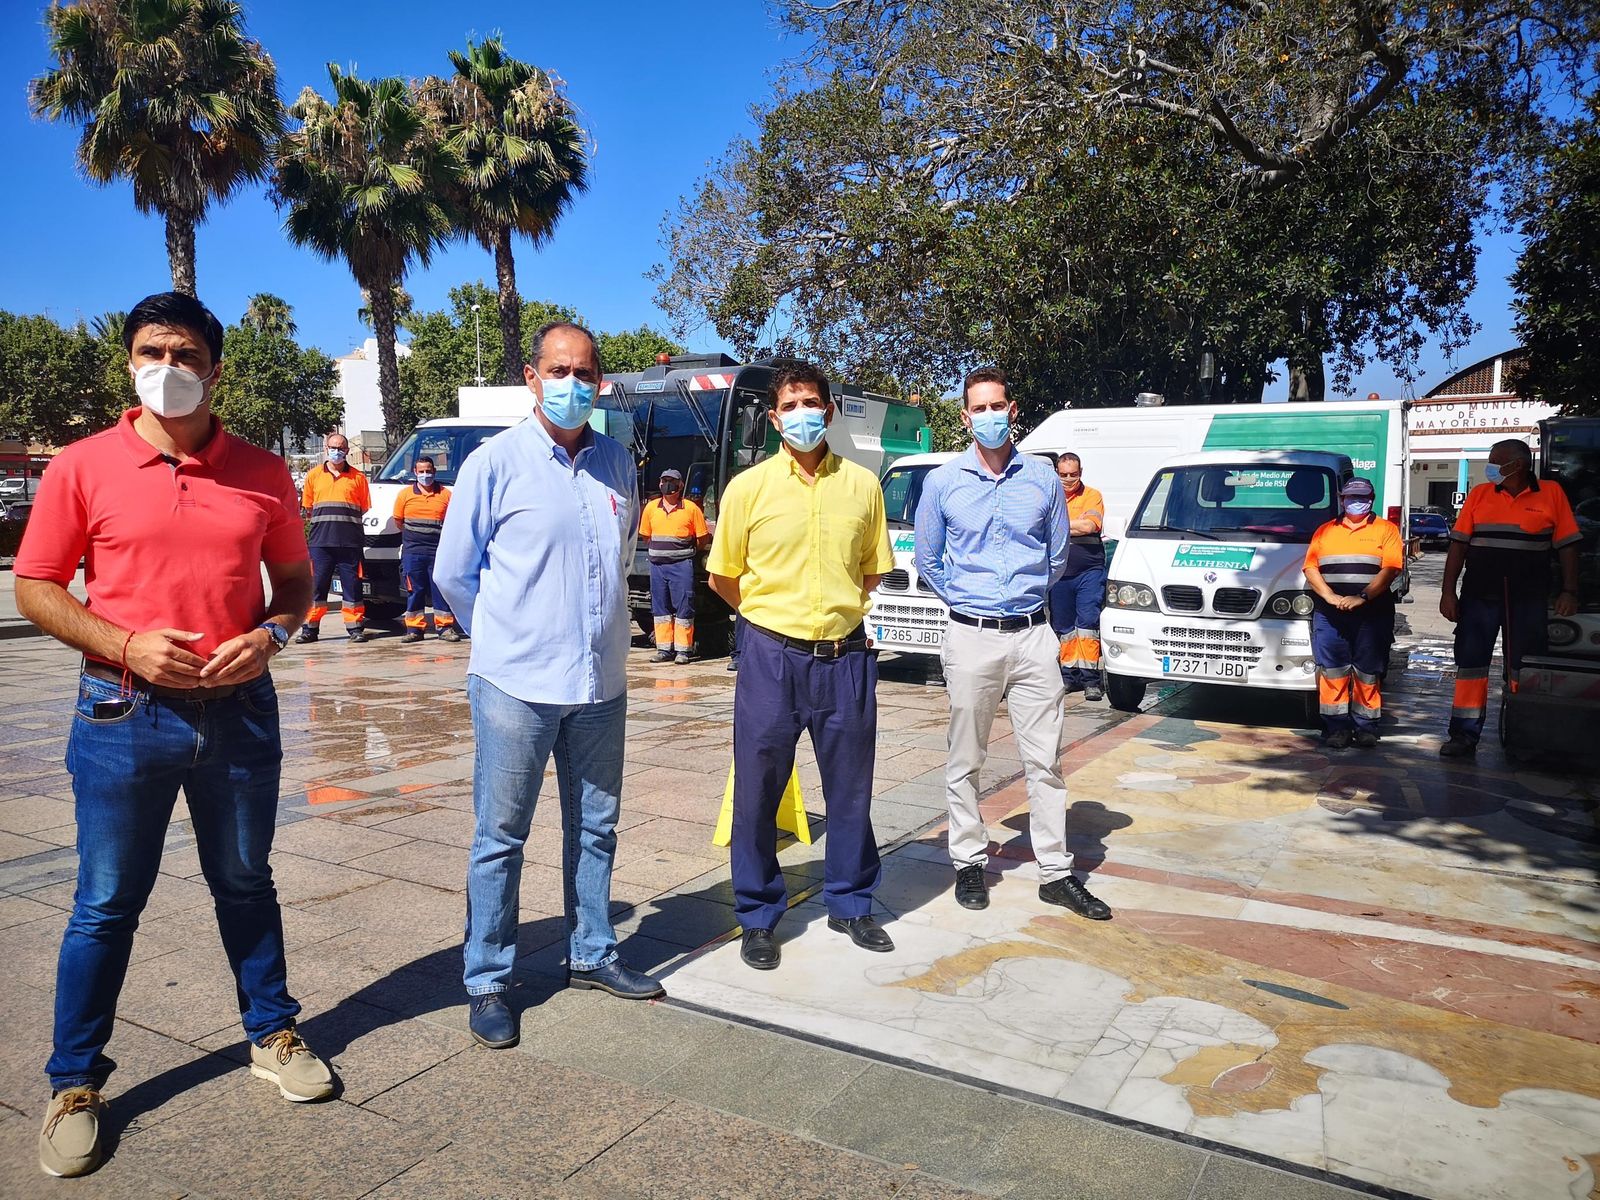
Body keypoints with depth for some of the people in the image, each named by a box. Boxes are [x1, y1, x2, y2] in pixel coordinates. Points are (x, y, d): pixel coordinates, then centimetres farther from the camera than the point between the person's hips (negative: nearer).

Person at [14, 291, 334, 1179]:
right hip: (123, 713, -1)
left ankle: (272, 1035, 34)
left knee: (245, 884, 16)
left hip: (239, 707, 2)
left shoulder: (262, 473, 2)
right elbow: (35, 587, -1)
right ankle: (74, 1084, 27)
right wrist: (126, 646, -15)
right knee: (106, 904, 9)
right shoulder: (83, 467, -4)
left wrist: (271, 634, -10)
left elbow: (294, 577, 10)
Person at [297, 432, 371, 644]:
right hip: (320, 541, 1)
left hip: (350, 542, -1)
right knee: (316, 586, 2)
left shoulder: (357, 477, 10)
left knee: (352, 585, 1)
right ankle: (310, 628, 9)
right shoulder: (313, 475, 14)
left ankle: (355, 628, 7)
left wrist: (350, 523, -1)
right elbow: (306, 509, 18)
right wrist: (315, 519, 4)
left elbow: (365, 509, 9)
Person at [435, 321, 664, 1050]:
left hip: (600, 684, 5)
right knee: (500, 838, 5)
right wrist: (507, 637, 9)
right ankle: (486, 983, 19)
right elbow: (453, 573, 0)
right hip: (516, 685, -4)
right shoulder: (497, 463, -6)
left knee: (595, 828, 15)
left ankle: (591, 956, 32)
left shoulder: (616, 462, 7)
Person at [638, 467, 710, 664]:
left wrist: (688, 553, 6)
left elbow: (704, 538, 2)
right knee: (660, 608, 7)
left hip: (682, 565, -4)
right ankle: (664, 649, 14)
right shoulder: (651, 507, 9)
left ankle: (683, 650, 3)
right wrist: (658, 551, 12)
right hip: (657, 565, 4)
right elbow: (646, 536, 18)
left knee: (683, 608, -3)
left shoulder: (691, 508, -1)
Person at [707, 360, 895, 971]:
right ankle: (758, 916, 23)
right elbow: (723, 578, 7)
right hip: (771, 656, -1)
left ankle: (850, 903, 31)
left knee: (851, 788, 12)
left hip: (845, 657, 2)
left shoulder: (862, 484, 3)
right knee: (757, 791, 5)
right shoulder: (749, 486, -2)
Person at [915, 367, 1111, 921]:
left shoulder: (1043, 477, 5)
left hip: (1033, 635, 1)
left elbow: (1058, 554, 16)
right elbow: (927, 561, 11)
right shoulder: (942, 482, 3)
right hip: (971, 637, -1)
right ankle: (969, 862, 20)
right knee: (965, 760, 6)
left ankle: (1056, 872, 13)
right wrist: (967, 600, 9)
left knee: (1045, 760, 4)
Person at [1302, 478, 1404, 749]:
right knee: (1332, 671, -3)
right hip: (1329, 614, 2)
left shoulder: (1386, 530, 10)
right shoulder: (1325, 531, 18)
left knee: (1368, 673, 0)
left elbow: (1390, 569, -2)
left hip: (1372, 614, -1)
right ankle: (1337, 727, 2)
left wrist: (1362, 597, -15)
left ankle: (1366, 727, 8)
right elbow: (1310, 567, 8)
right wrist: (1330, 597, -8)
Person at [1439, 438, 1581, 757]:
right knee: (1470, 664, 2)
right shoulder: (1479, 494, 5)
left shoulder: (1551, 493, 1)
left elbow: (1567, 546, 2)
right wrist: (1448, 591, -2)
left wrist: (1569, 591, -5)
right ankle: (1464, 734, 8)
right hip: (1479, 597, 1)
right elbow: (1458, 544, 3)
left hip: (1528, 600, -1)